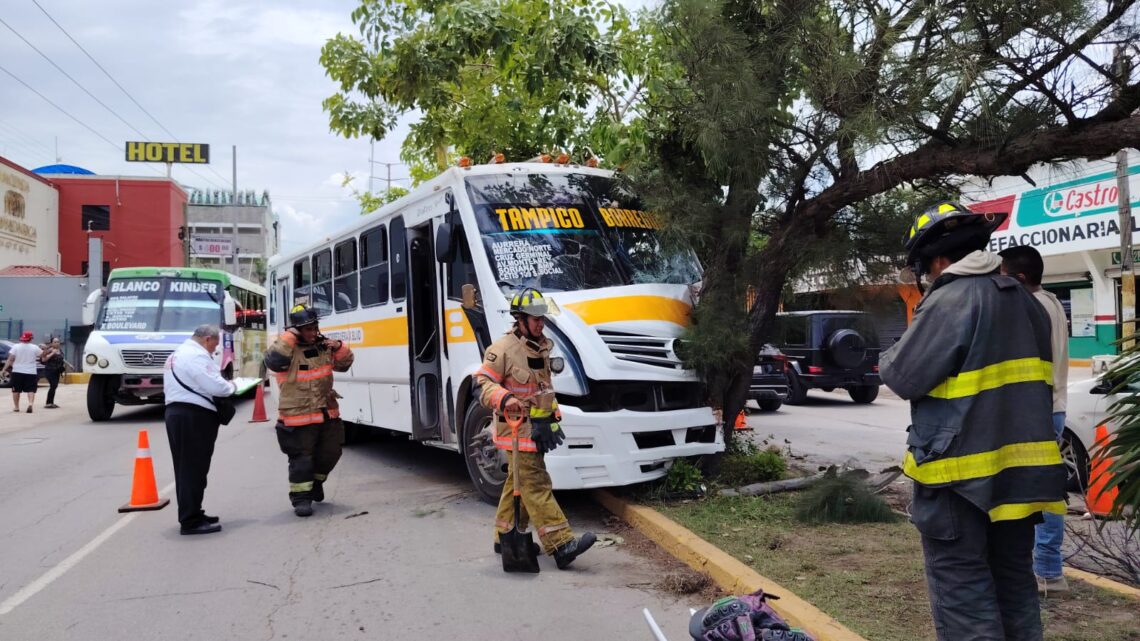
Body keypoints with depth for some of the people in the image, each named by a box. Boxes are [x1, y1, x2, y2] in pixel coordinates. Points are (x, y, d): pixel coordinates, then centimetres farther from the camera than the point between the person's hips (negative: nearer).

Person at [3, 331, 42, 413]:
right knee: (31, 390, 2)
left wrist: (4, 369, -5)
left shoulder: (16, 347, -4)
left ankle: (16, 407, 17)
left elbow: (10, 359, -8)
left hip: (17, 372, 0)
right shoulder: (34, 347, -4)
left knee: (16, 390, 13)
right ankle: (30, 404, -20)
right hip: (31, 372, 0)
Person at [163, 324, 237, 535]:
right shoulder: (197, 356, -14)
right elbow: (215, 386, -21)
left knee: (186, 468, 15)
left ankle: (190, 514, 23)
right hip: (194, 416, -11)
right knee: (193, 468, -7)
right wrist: (231, 386, 0)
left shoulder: (178, 354, 20)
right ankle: (191, 521, -5)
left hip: (176, 411, 11)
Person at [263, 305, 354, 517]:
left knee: (330, 452, 16)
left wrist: (339, 347, -3)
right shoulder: (288, 349, -10)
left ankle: (316, 481, 40)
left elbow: (343, 364, 16)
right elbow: (273, 361, -30)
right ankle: (301, 497, 8)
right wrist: (288, 338, -25)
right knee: (302, 458, -3)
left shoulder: (323, 346, 7)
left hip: (327, 414, 6)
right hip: (298, 418, -6)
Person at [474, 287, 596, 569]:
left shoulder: (541, 348, 15)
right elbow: (483, 382, -15)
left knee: (518, 484, 17)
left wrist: (554, 416, 20)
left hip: (536, 429, 9)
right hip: (516, 430, -9)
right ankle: (562, 546, -17)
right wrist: (505, 399, -33)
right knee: (536, 487, -12)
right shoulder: (502, 349, -12)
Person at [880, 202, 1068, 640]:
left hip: (962, 471, -8)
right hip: (1019, 467, 8)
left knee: (962, 593, -2)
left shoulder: (949, 301, -16)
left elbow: (904, 377, -15)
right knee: (1014, 583, 17)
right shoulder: (1025, 301, 12)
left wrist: (889, 357, 6)